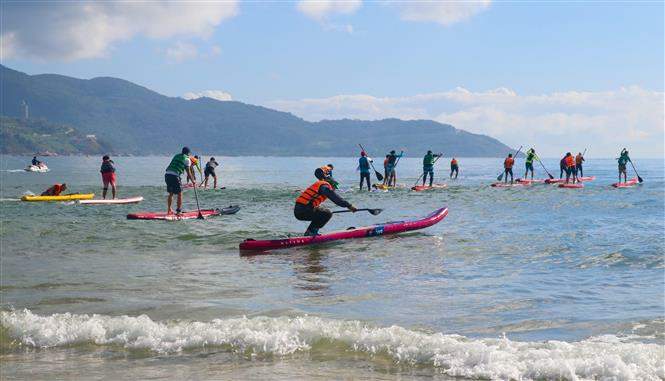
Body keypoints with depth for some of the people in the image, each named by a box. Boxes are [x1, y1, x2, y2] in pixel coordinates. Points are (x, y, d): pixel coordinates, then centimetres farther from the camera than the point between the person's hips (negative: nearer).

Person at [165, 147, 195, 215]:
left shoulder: (176, 156, 24)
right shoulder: (187, 159, 6)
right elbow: (188, 172, 3)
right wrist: (193, 181, 13)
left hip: (167, 174, 6)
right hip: (174, 176, -6)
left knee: (170, 193, 20)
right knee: (180, 194, 4)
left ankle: (169, 210, 25)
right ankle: (179, 211, 1)